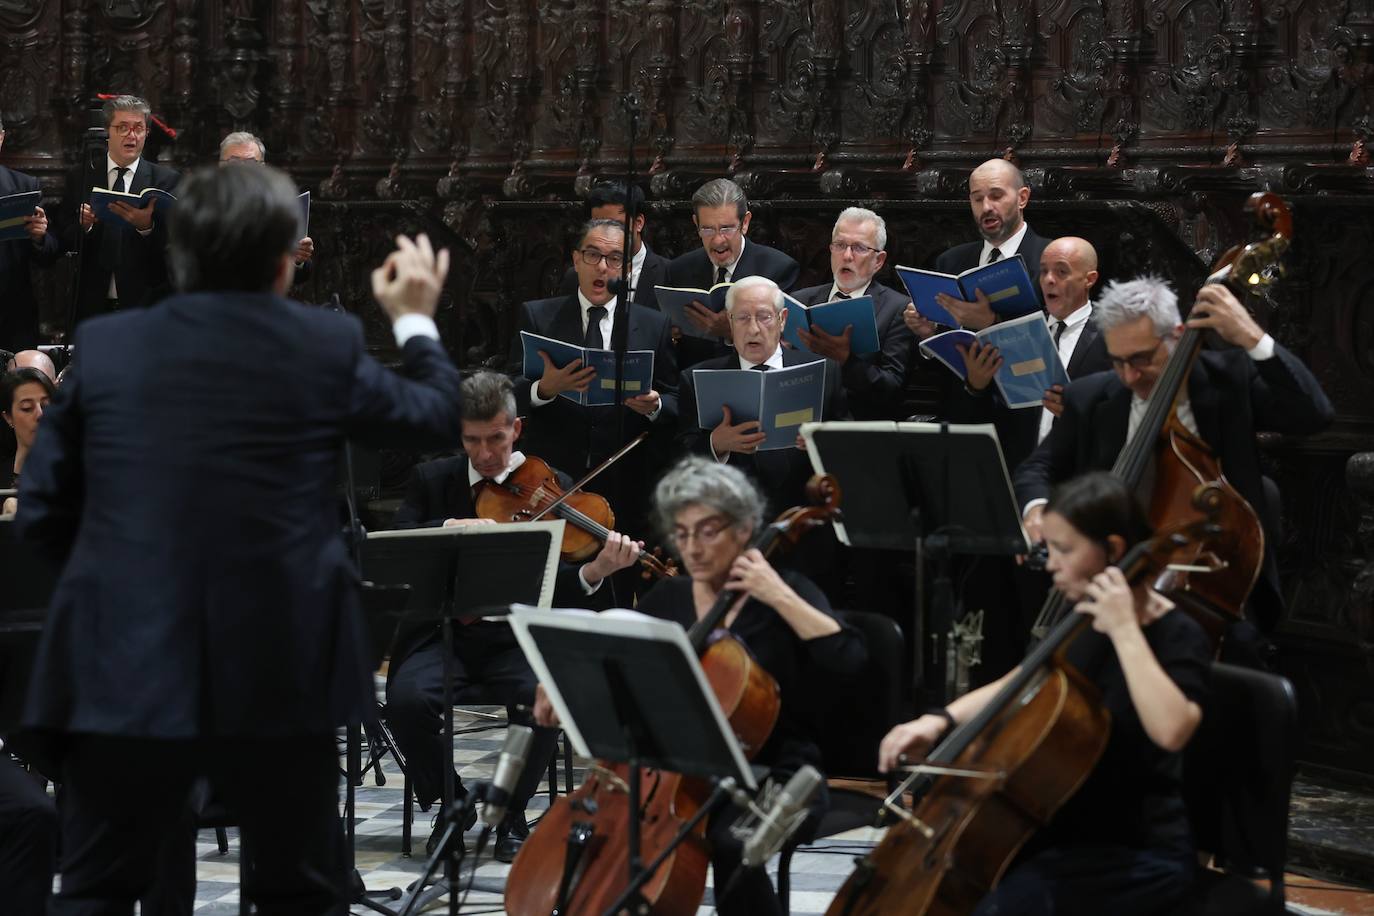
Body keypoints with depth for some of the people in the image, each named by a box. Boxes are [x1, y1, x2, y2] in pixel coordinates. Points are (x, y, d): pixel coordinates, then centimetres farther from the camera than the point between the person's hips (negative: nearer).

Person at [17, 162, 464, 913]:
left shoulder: (104, 346, 2)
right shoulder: (326, 346, -2)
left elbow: (41, 513, 5)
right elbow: (439, 420, 14)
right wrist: (415, 321, 31)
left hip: (124, 668, 1)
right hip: (278, 669, -1)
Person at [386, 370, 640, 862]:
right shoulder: (431, 479, 9)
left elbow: (561, 591, -4)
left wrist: (594, 573, -28)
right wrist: (450, 527, -25)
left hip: (520, 636, -1)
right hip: (446, 634, 1)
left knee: (542, 697, -32)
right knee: (408, 698, -29)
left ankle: (512, 815, -7)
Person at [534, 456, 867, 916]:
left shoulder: (784, 591, -4)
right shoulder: (665, 599, 9)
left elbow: (849, 659, -19)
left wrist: (778, 596, -20)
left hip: (776, 781, -4)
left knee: (729, 840, -35)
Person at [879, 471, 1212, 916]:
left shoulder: (1177, 635, -16)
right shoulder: (1084, 618, 6)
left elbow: (1171, 731, -35)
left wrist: (1124, 630, -30)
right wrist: (939, 721, 3)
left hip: (1140, 855, -8)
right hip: (1068, 830, 8)